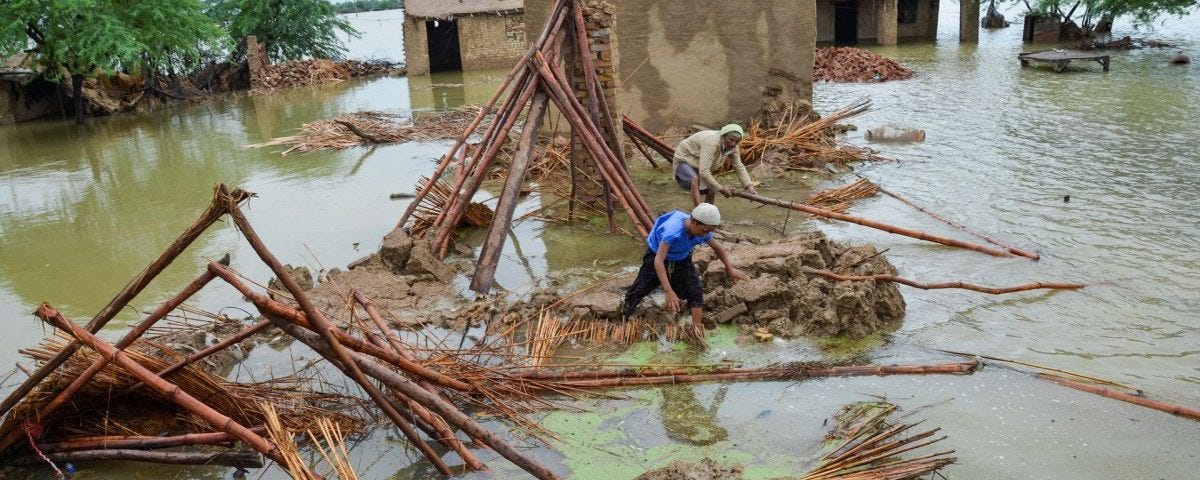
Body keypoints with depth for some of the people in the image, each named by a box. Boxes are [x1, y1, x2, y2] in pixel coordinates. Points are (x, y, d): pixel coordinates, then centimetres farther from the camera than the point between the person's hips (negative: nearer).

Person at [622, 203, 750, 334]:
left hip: (682, 259, 4)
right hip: (656, 255, -4)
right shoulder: (673, 231, -44)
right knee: (640, 288, 2)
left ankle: (697, 328, -1)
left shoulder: (703, 232, -24)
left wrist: (730, 269, 8)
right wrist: (669, 292, -53)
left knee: (695, 291, -9)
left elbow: (718, 248, 0)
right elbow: (658, 261, -47)